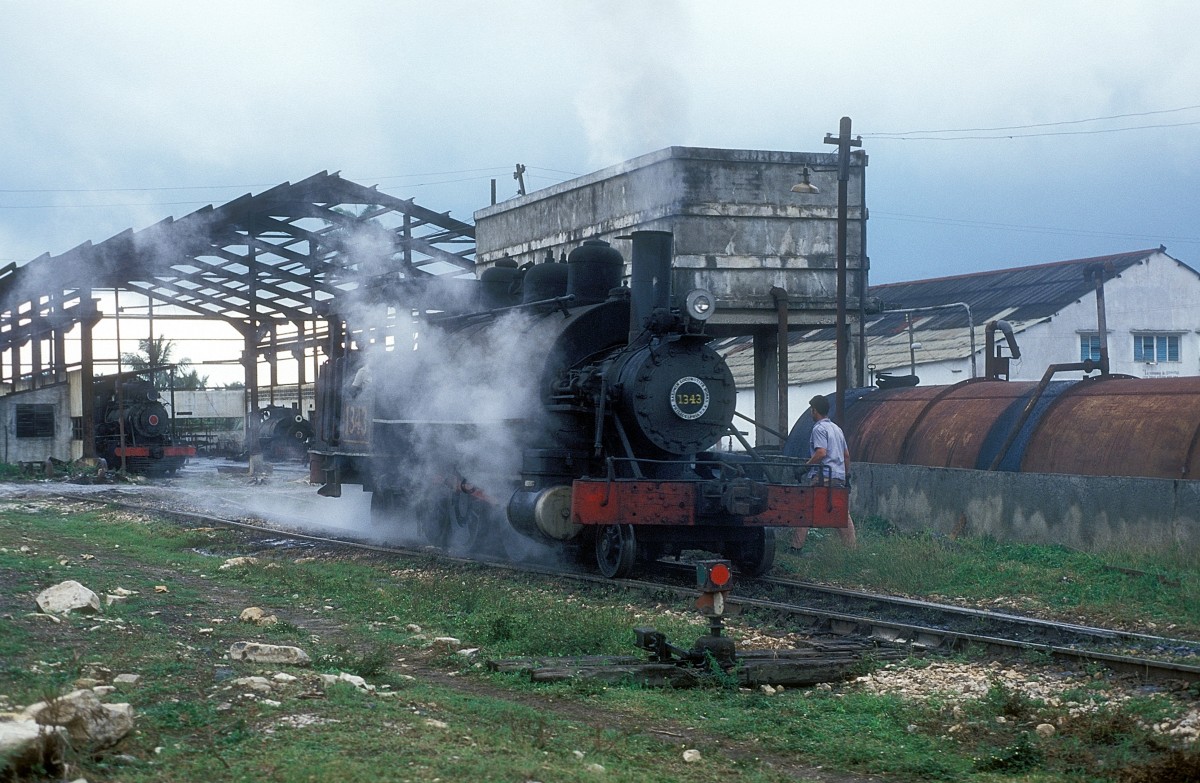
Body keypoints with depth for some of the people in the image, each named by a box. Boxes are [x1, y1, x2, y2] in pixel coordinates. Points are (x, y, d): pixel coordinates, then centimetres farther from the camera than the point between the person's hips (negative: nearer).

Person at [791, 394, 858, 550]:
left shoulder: (819, 428, -6)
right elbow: (846, 454, 23)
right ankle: (852, 546, 7)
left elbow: (821, 452, -19)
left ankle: (797, 545, -8)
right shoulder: (837, 428, 21)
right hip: (839, 477, 8)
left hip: (824, 476, -8)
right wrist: (847, 474, 28)